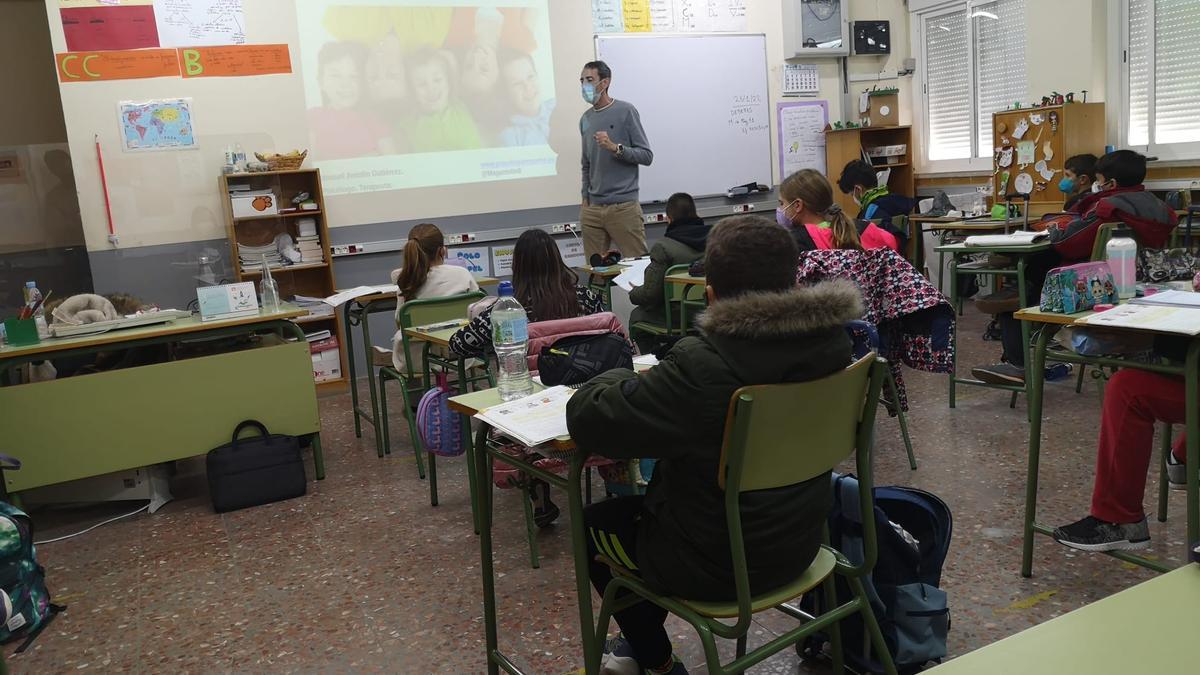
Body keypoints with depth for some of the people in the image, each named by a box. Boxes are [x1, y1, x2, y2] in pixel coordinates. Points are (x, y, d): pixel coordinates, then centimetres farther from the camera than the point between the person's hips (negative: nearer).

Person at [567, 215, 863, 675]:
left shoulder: (702, 369, -33)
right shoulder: (830, 342, -11)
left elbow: (586, 420, -25)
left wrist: (623, 378, -4)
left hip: (718, 565, -7)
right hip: (798, 543, 7)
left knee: (593, 524, 21)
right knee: (645, 502, 31)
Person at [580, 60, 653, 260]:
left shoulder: (625, 111, -2)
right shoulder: (586, 119, 14)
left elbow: (647, 156, -4)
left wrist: (615, 147, -17)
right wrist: (585, 197, 14)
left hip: (624, 206, -5)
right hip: (592, 209, 5)